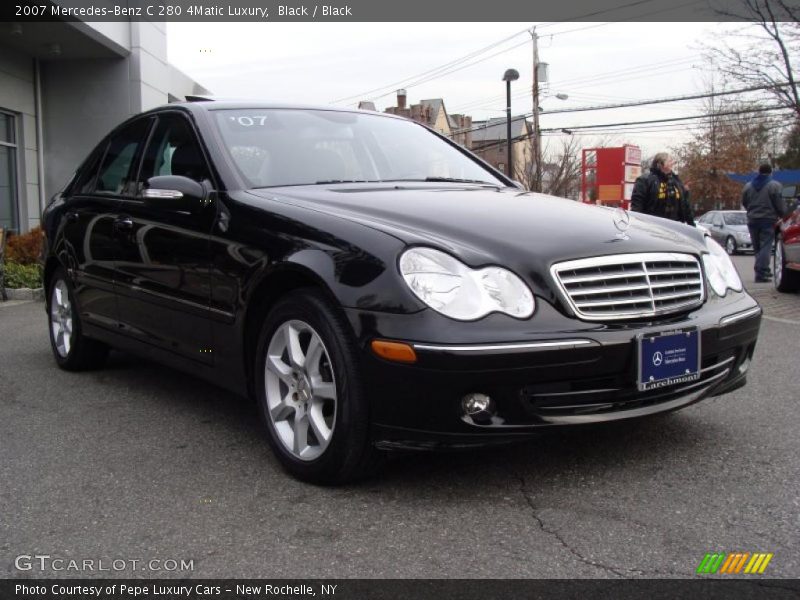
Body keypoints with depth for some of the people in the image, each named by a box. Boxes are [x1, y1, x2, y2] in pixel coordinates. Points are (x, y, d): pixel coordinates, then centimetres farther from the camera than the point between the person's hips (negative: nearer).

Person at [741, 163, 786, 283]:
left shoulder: (748, 186, 7)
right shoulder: (775, 186, -8)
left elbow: (744, 203, 14)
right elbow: (780, 205, -8)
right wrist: (783, 215, 9)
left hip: (752, 220, 5)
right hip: (768, 220, -5)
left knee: (757, 247, 14)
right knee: (765, 247, -6)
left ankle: (763, 270, 19)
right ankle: (761, 273, -13)